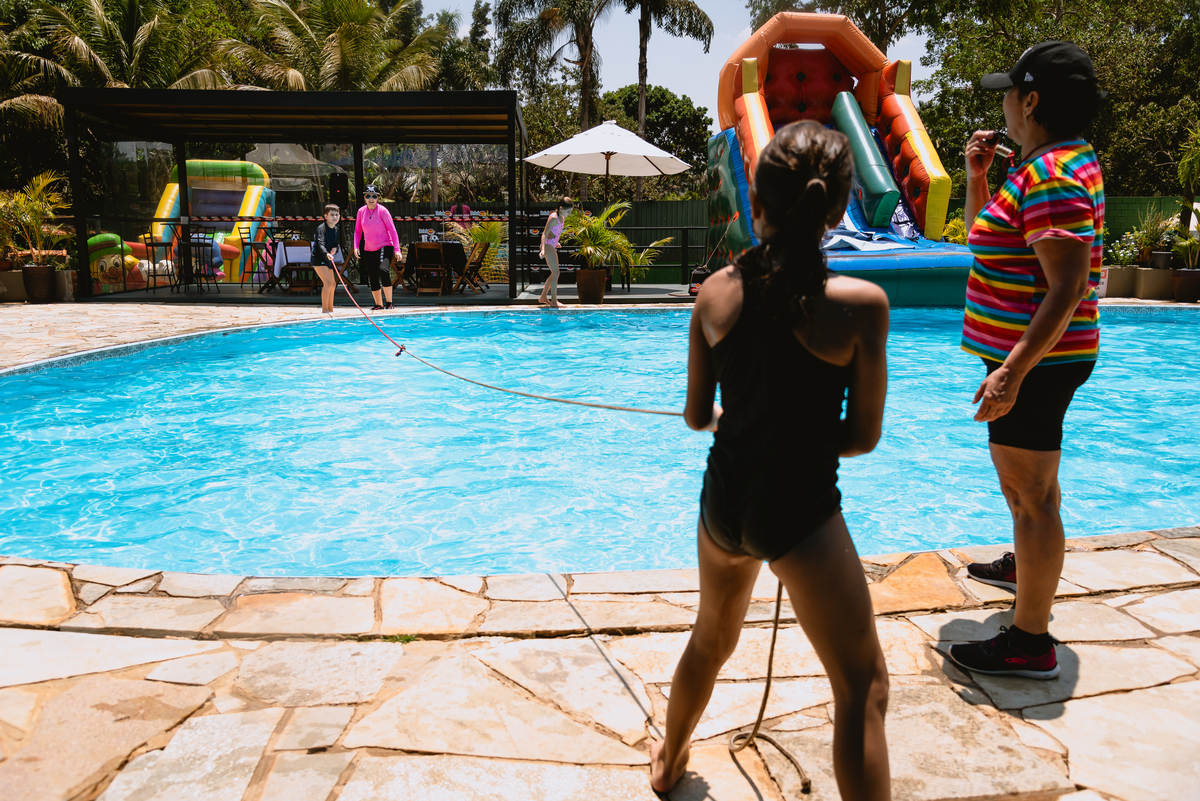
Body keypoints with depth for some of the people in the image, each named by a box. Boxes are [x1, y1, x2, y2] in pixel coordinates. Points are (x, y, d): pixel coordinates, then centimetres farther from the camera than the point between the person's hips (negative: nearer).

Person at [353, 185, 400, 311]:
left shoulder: (382, 211, -7)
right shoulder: (361, 212, 4)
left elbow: (392, 230, -7)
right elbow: (358, 231, 14)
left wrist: (397, 249, -12)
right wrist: (356, 246, 1)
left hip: (384, 247, -5)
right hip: (369, 250, 5)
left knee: (382, 270, -28)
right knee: (373, 279, 8)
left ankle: (389, 302, -20)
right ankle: (379, 304, 24)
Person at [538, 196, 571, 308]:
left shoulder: (562, 218, 10)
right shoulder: (554, 218, -17)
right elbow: (544, 234, -24)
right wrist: (543, 249, -35)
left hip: (552, 247, 10)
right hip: (548, 246, -10)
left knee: (554, 274, 13)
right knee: (556, 273, -11)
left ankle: (543, 297, 24)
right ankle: (553, 301, -9)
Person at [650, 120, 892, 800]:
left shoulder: (716, 293, -4)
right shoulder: (861, 304, -14)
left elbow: (698, 417, 6)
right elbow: (863, 437, -8)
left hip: (723, 497, 6)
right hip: (801, 509, -5)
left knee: (711, 642, 30)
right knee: (864, 690, 12)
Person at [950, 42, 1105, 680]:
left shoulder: (1052, 175, -20)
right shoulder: (1051, 164, 14)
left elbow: (1068, 287, -27)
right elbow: (985, 236, 24)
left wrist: (1013, 371, -31)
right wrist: (977, 175, 10)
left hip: (1035, 361, -11)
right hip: (1035, 355, 11)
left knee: (1031, 493, -5)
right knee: (1023, 475, 28)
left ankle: (1030, 643, 5)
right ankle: (1027, 567, 51)